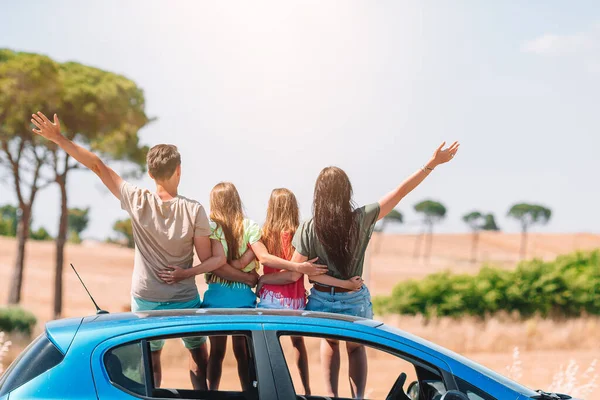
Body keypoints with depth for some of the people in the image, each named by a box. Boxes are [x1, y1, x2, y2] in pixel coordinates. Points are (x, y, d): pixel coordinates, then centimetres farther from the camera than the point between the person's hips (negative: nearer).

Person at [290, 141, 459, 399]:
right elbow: (401, 192, -9)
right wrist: (432, 164, -4)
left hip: (322, 299, 0)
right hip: (355, 300, 0)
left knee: (329, 343, 31)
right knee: (356, 348, 28)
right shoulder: (362, 219, -13)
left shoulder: (309, 229, -14)